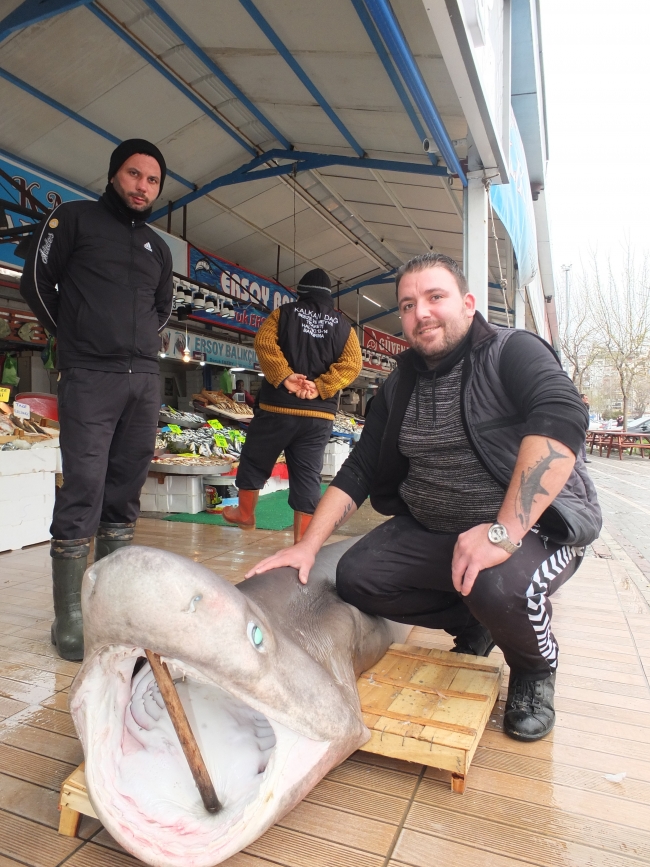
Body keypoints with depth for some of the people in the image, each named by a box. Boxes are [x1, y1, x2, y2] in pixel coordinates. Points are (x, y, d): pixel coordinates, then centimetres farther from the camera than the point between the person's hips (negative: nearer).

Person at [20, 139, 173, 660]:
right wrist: (75, 339, 8)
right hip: (89, 377, -4)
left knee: (124, 494, 5)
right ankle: (70, 617, -1)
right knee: (83, 491, -10)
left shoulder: (158, 247, 21)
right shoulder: (75, 218, 9)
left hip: (144, 379, 5)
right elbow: (37, 281, 6)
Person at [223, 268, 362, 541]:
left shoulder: (284, 313, 8)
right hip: (319, 414, 2)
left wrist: (284, 377, -13)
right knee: (308, 476, 5)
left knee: (254, 462, 18)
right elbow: (352, 363, -2)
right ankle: (302, 542, 7)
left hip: (278, 406, -2)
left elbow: (264, 342, -9)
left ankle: (245, 514, 34)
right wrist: (320, 387, -7)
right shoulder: (343, 326, 12)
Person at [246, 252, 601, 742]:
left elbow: (562, 418, -29)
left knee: (500, 586, -34)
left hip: (533, 524, -5)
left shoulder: (513, 352, -10)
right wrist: (309, 546, -6)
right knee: (356, 576, -9)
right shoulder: (400, 386, 6)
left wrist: (504, 531, -37)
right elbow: (359, 471, 4)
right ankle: (473, 625, 15)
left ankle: (536, 669, 4)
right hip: (430, 532, 6)